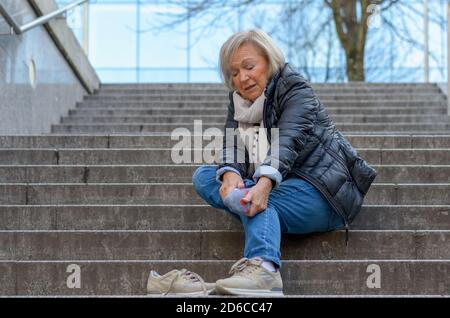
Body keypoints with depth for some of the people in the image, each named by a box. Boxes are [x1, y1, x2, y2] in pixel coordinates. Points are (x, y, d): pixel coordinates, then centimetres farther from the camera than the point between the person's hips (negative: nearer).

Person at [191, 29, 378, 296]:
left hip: (321, 187, -8)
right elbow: (232, 144, -3)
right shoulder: (239, 101, 13)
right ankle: (263, 221, -27)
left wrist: (265, 184, -45)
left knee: (258, 203, -35)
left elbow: (288, 141, -26)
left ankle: (263, 269, -61)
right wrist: (230, 174, -28)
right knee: (203, 176, -5)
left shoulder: (296, 90, -8)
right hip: (278, 186, 8)